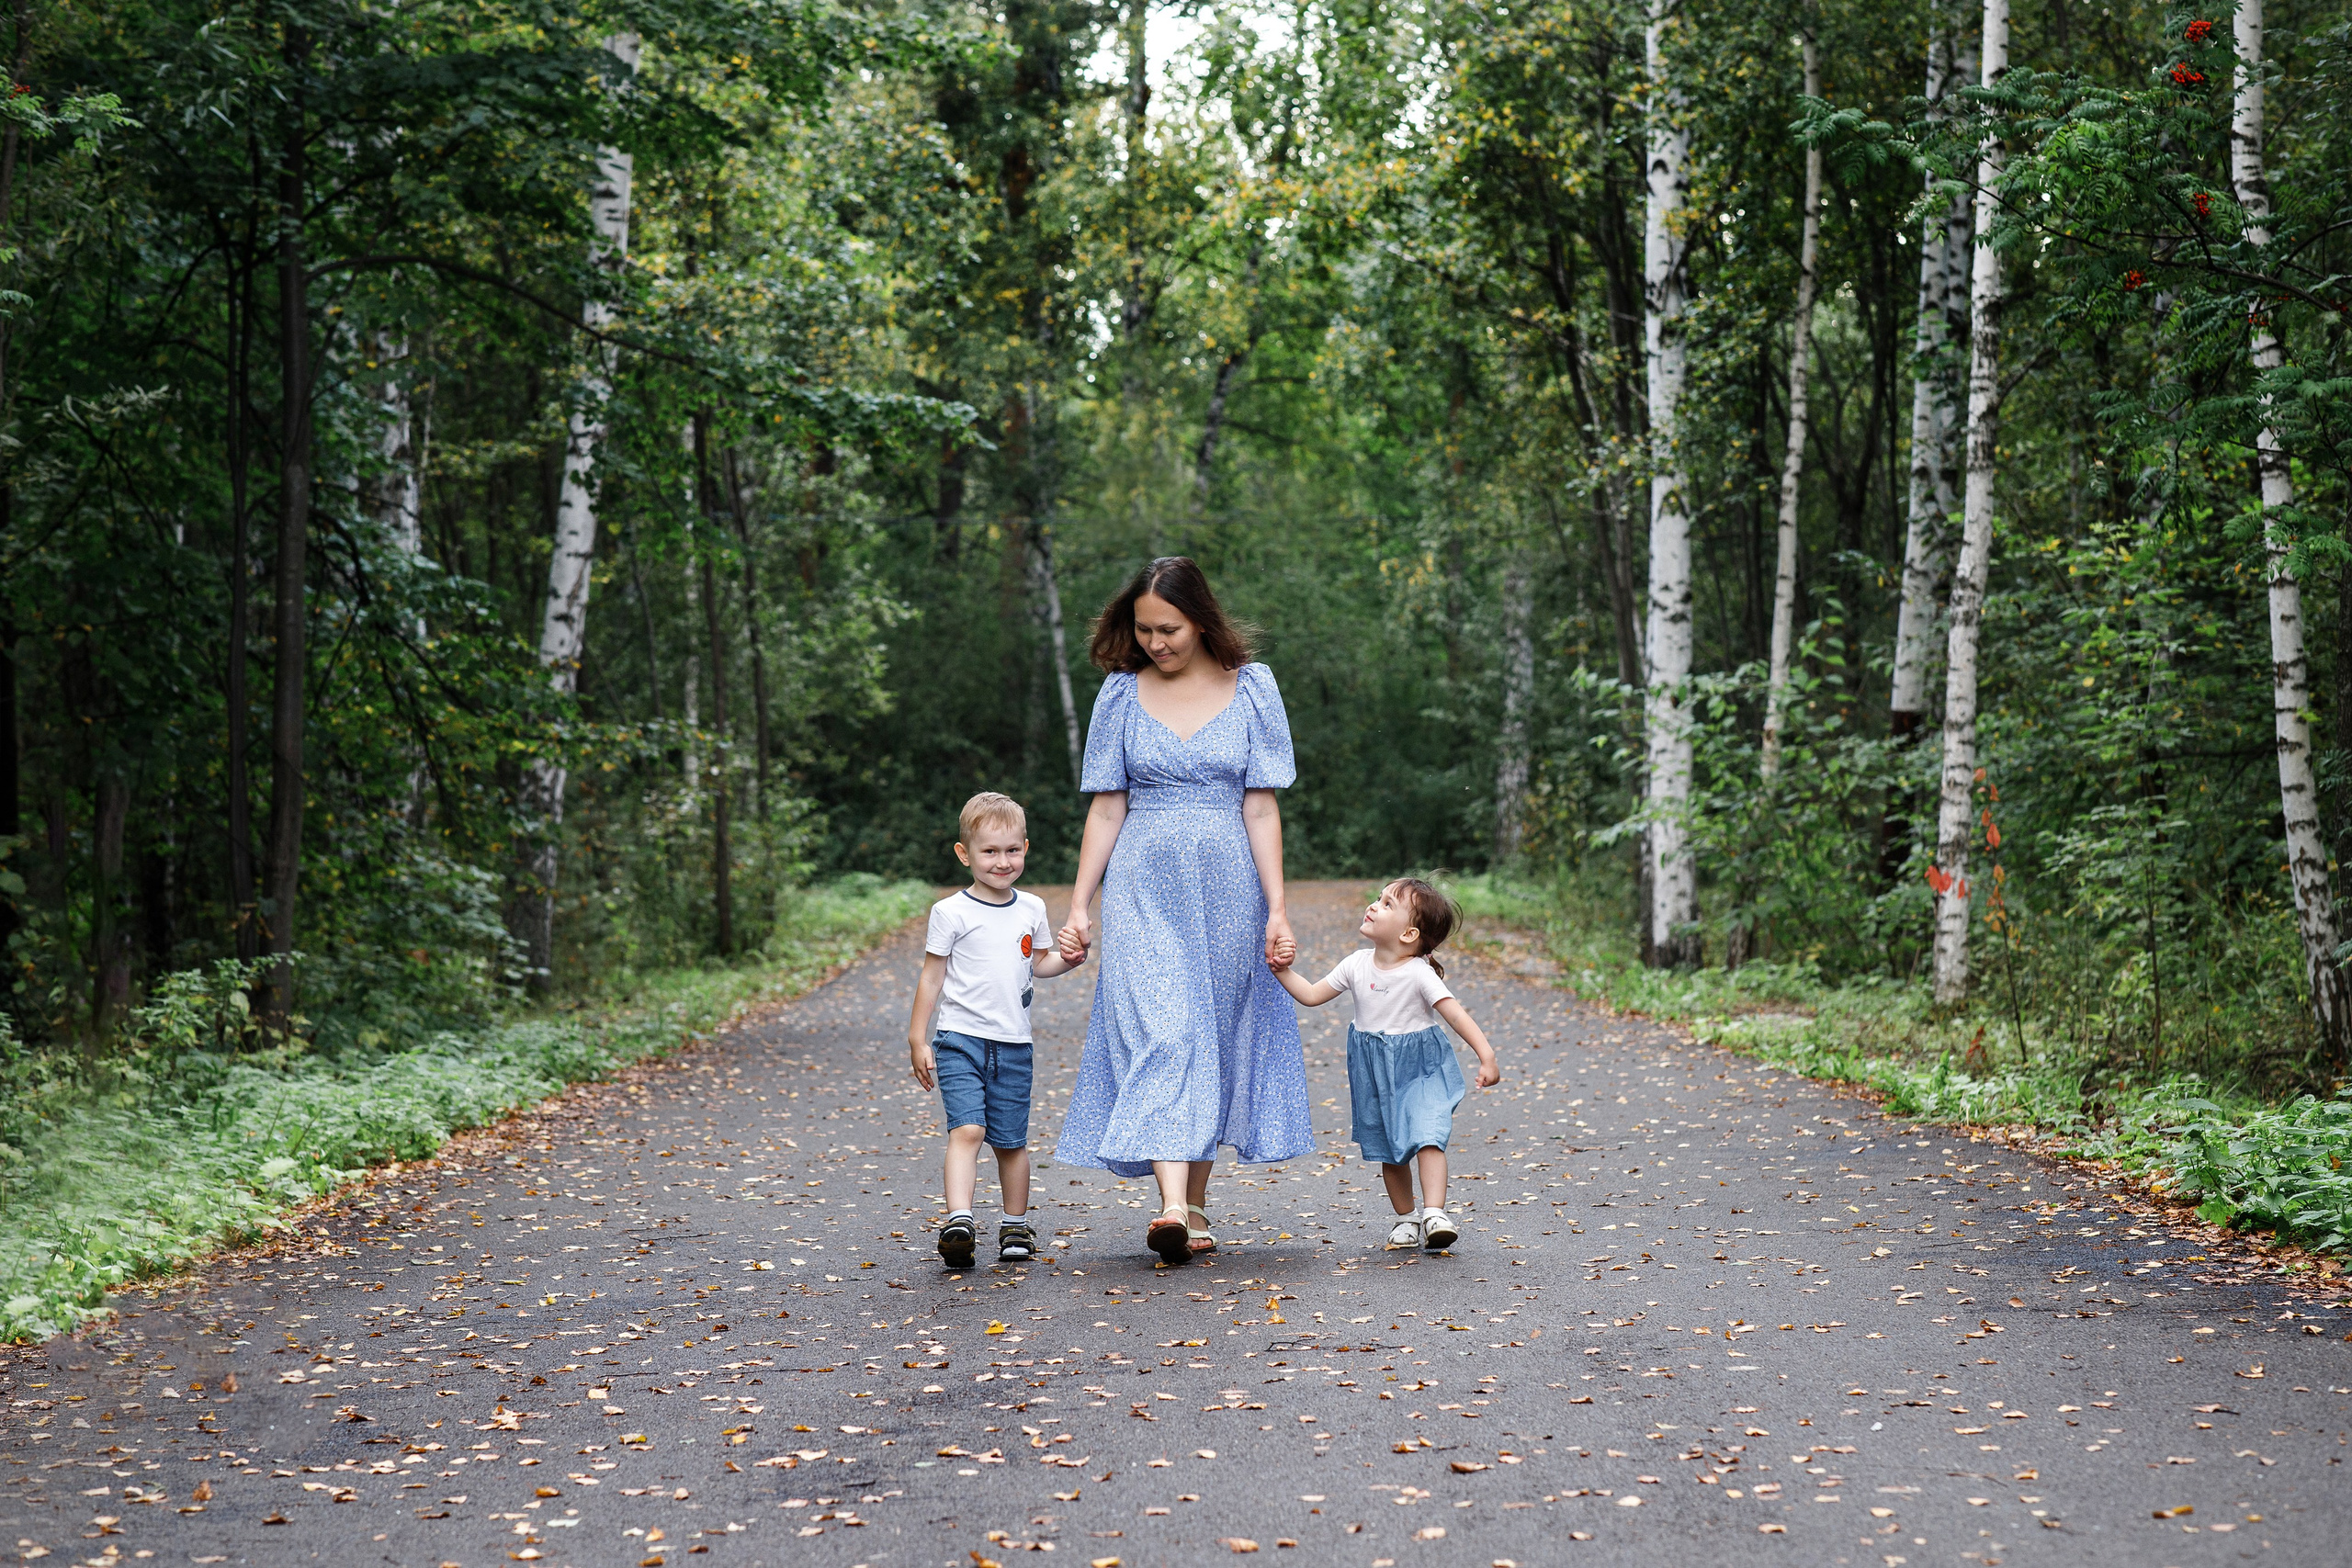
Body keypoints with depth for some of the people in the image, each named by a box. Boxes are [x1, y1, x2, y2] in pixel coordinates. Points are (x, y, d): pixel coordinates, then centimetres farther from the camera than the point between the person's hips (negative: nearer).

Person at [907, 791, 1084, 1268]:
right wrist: (918, 1039, -1)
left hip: (1013, 1044, 4)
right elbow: (931, 977, 1)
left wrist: (1068, 959, 1)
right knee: (967, 1129, -19)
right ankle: (958, 1221, -25)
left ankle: (1016, 1227, 23)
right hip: (960, 1038, -4)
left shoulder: (1031, 909, 9)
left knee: (1011, 1141, 8)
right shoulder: (951, 913, -4)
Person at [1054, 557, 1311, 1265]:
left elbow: (1260, 809, 0)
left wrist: (1277, 910, -5)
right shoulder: (1122, 694, 4)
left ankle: (1195, 1207, 16)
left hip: (1226, 888, 1)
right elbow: (1107, 810, 6)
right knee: (1157, 1035, -14)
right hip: (1143, 887, -1)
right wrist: (1078, 908, 1)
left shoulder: (1251, 688, 2)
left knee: (1212, 1041, 6)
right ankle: (1171, 1205, -24)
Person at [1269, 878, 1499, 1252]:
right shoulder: (1357, 965, -2)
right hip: (1374, 1073, 5)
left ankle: (1434, 1214, -22)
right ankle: (1406, 1217, 24)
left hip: (1419, 1069, -5)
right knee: (1389, 1150, 11)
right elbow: (1311, 995, 7)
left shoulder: (1418, 974, -18)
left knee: (1426, 1138, -20)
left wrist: (1486, 1055, -31)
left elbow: (1456, 1014, -23)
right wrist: (1282, 972, -6)